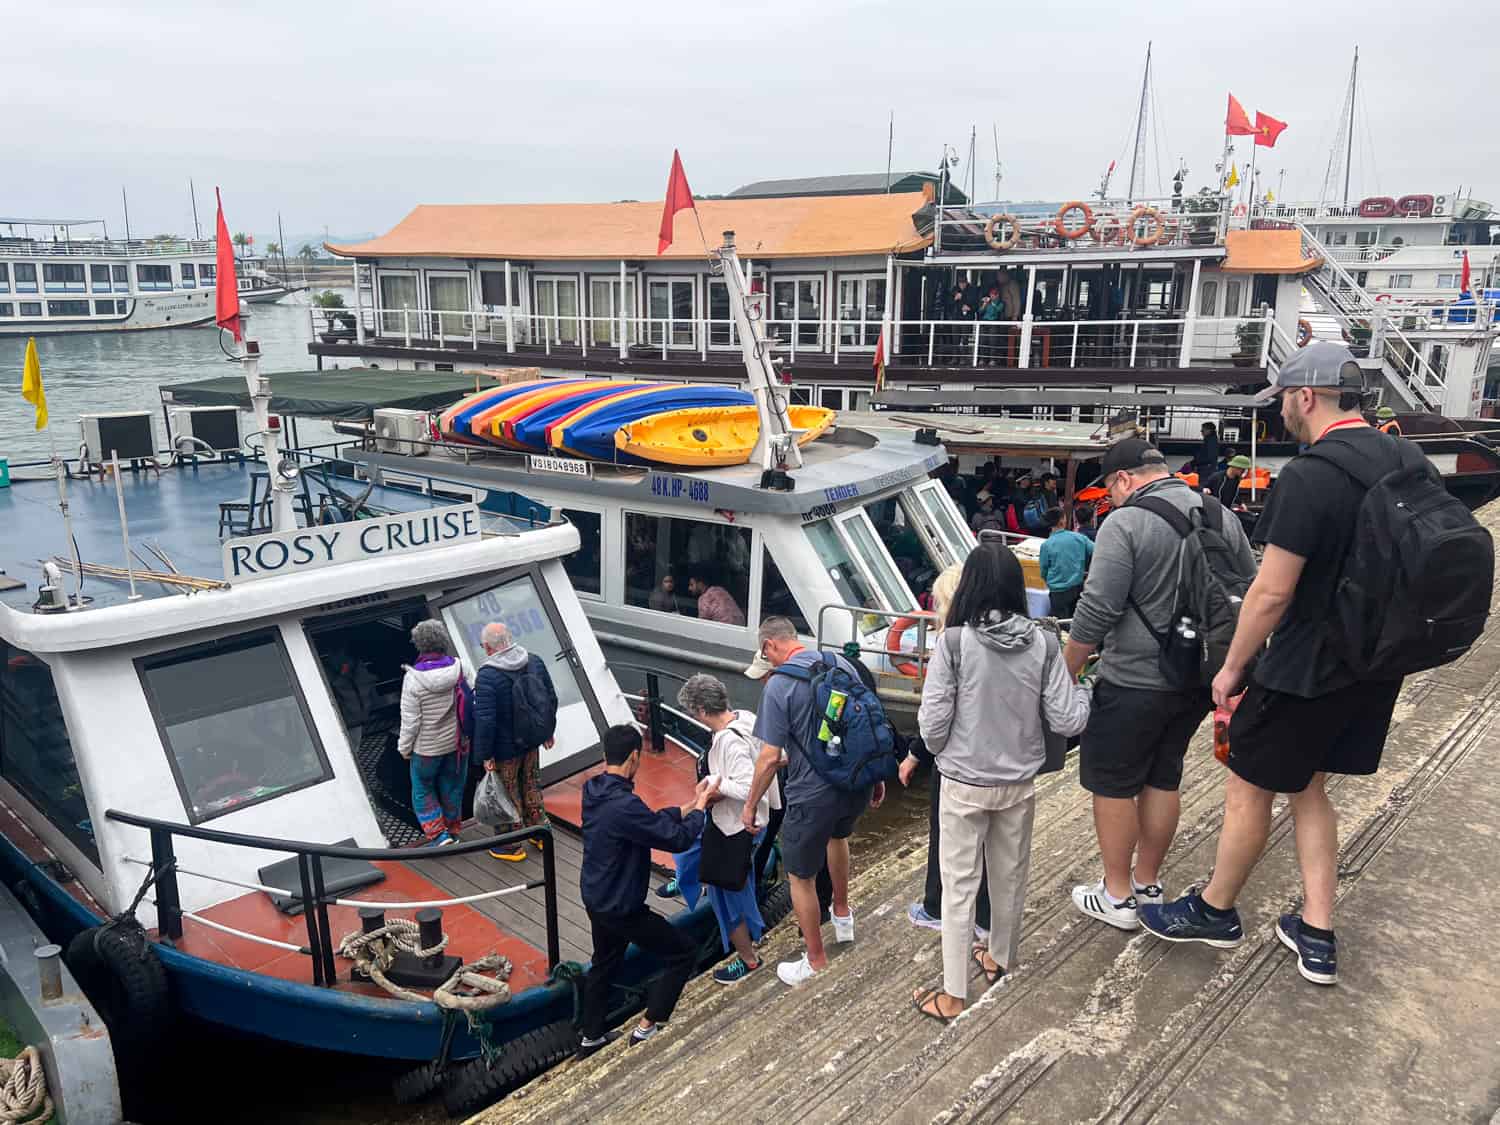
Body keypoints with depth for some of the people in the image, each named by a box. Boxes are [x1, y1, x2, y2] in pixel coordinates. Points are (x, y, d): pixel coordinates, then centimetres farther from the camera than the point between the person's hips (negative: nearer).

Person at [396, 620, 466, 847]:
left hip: (427, 747, -3)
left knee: (423, 789, 17)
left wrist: (405, 747, 0)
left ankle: (437, 833, 11)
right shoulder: (458, 669, -13)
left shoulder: (413, 678, -20)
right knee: (452, 787, 20)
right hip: (457, 742, 3)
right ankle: (452, 830, 34)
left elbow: (410, 720, -16)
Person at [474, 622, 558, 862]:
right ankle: (540, 835, 37)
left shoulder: (487, 676, -25)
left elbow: (485, 720, -26)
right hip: (532, 742, 6)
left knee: (509, 794, 11)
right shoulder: (534, 662, -5)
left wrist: (485, 754, -15)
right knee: (531, 786, 23)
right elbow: (551, 699, 4)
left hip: (505, 749, -6)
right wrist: (548, 731, 17)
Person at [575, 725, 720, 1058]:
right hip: (621, 907, -9)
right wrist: (700, 805, -11)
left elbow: (653, 820, 5)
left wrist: (691, 805, 3)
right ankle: (647, 1028, 13)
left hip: (596, 899, 9)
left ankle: (591, 1038, 41)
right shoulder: (624, 806, -33)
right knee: (685, 951, 6)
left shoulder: (594, 790, -3)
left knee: (604, 963, 28)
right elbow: (678, 838, -25)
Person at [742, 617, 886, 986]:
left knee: (800, 876, 14)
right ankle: (843, 916, 51)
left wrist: (750, 805, -3)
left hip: (813, 795, -6)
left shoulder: (778, 685, -16)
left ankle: (816, 962, 26)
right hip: (858, 785, 7)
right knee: (838, 834, 37)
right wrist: (877, 777, 19)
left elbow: (770, 758, -17)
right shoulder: (842, 663, 0)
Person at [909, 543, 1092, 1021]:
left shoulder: (955, 642, -19)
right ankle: (1000, 961, 43)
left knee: (959, 886, 8)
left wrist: (941, 752, 5)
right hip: (1019, 783, 3)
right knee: (1010, 877, 22)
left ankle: (953, 995, 15)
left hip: (965, 785, -3)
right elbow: (1066, 722, -9)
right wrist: (1081, 687, 11)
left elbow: (932, 722, -17)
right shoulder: (1042, 645, -10)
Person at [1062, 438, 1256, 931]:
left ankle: (1118, 896, 17)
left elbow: (1096, 612, -20)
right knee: (1163, 779, 19)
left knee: (1113, 785, 7)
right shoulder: (1222, 517, 6)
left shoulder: (1124, 523, -16)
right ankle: (1148, 884, 31)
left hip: (1135, 682, -7)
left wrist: (1064, 672, -9)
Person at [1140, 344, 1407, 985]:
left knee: (1248, 789, 10)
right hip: (1375, 666, 8)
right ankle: (1317, 936, 26)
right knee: (1306, 787, 20)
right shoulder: (1402, 461, 3)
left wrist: (1233, 667, -10)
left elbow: (1272, 592, -22)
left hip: (1306, 669, -8)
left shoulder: (1307, 477, -23)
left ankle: (1215, 912, 29)